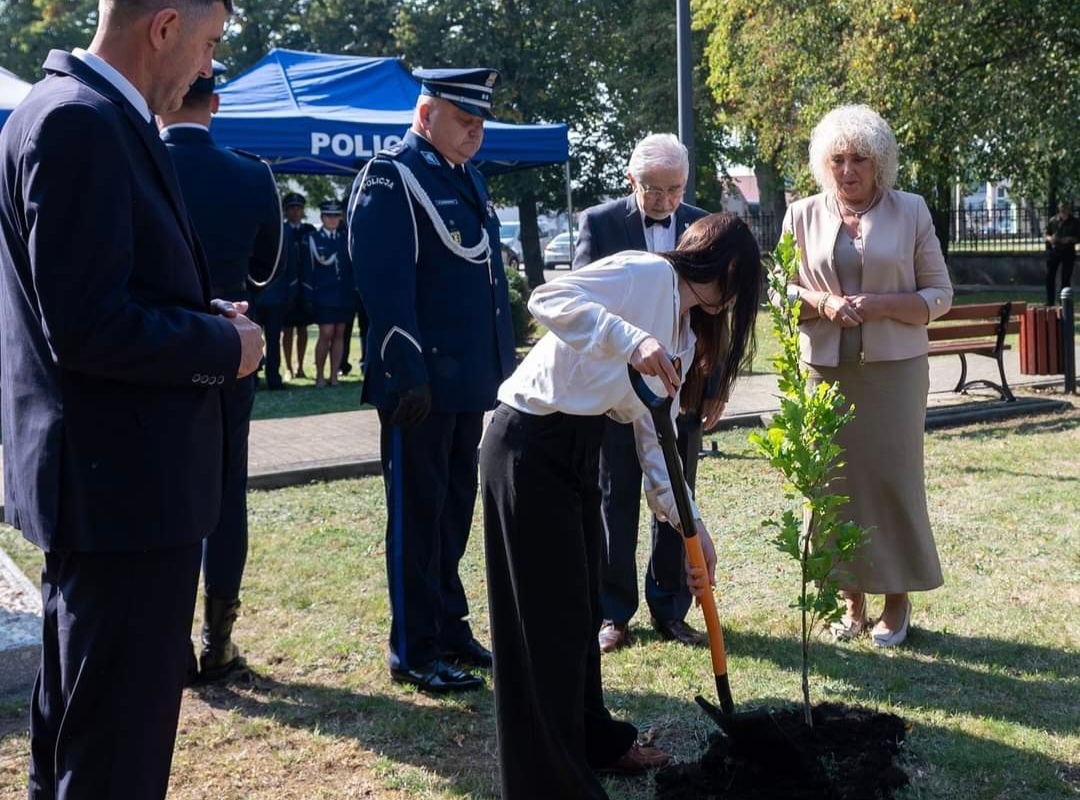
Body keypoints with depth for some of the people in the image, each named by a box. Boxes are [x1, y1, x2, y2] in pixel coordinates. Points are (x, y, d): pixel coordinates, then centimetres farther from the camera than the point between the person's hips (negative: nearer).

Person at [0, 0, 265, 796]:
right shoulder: (80, 120, -19)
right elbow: (88, 327, -25)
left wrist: (208, 315, 5)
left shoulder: (89, 115, 13)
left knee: (76, 736, 24)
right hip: (124, 480, -11)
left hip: (113, 471, 11)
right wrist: (224, 345, -12)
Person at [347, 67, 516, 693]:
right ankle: (415, 652, 11)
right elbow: (387, 289, -18)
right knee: (418, 516, 1)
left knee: (455, 509, 16)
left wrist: (502, 367, 16)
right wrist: (409, 377, -22)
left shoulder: (469, 178, 16)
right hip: (423, 383, -8)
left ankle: (449, 628, 29)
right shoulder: (391, 178, -11)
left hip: (470, 381, 8)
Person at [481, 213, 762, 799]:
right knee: (545, 616, -2)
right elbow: (548, 299, -26)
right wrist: (631, 340, -37)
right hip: (529, 447, -9)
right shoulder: (646, 273, -11)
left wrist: (690, 523, 3)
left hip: (579, 452, 9)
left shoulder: (686, 336, 15)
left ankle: (592, 740, 37)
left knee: (582, 606, 19)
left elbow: (656, 437, 11)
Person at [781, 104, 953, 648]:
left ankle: (897, 601, 12)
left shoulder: (910, 211, 2)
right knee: (833, 479, 3)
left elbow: (940, 293, 3)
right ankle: (852, 598, 15)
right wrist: (822, 303, -11)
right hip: (825, 368, 2)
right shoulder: (803, 216, 6)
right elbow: (780, 292, 10)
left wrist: (881, 305, -14)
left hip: (894, 368, -2)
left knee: (894, 477, -1)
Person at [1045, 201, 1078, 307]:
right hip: (1053, 251, 1)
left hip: (1068, 252, -1)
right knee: (1050, 276, -2)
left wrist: (1070, 239, -16)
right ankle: (1050, 301, 6)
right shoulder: (1053, 220, 5)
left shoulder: (1075, 222, 2)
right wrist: (1050, 238, -13)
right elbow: (1047, 234, 9)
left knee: (1066, 278, 2)